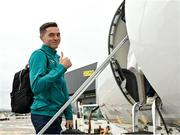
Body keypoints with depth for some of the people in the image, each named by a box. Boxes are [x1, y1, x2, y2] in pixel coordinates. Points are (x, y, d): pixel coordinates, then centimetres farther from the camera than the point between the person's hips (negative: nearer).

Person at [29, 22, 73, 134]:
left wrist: (68, 114, 14)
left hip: (55, 114, 8)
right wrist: (61, 68, -20)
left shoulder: (57, 57, 14)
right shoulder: (39, 55, -11)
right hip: (44, 114, -8)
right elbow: (36, 86, -23)